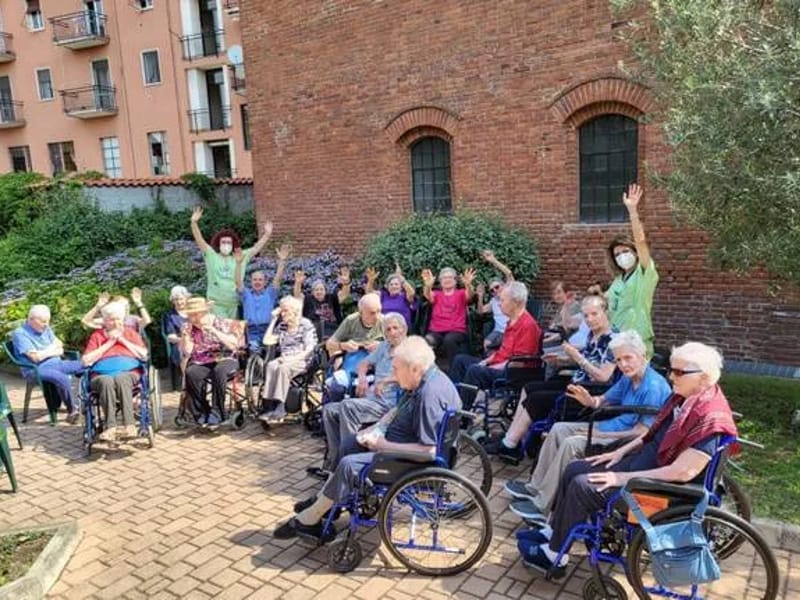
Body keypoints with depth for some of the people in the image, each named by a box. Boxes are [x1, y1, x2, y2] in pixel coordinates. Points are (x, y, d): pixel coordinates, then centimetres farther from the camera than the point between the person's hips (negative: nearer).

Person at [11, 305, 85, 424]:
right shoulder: (20, 334, -10)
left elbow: (60, 350, 10)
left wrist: (45, 352, -9)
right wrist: (52, 349, -3)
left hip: (56, 363, 8)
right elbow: (35, 357, -18)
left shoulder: (45, 328, 12)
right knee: (62, 378, -34)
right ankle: (72, 409, -16)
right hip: (37, 370, -7)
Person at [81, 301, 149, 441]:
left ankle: (129, 425, -46)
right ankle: (111, 427, -44)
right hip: (101, 375, 0)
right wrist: (109, 343, 4)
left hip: (129, 372, 0)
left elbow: (144, 355, 9)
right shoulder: (97, 335, 20)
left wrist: (122, 340, 6)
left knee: (121, 378, -37)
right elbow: (86, 361, 7)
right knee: (107, 381, -36)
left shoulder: (131, 333, 23)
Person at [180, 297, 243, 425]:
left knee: (219, 370, -37)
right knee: (191, 373, -32)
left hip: (225, 360, -2)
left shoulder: (223, 323, 1)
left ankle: (217, 411, -27)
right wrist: (186, 334, -10)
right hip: (199, 363, 2)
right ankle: (202, 411, -20)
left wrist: (214, 331, -18)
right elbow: (187, 353, 2)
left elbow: (234, 345, -13)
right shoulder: (187, 327, 9)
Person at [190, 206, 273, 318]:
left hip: (233, 305, 3)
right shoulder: (211, 255, 1)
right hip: (215, 304, -3)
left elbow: (256, 247, 8)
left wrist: (267, 234, -3)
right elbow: (199, 239, -8)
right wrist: (194, 222, -22)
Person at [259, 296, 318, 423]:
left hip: (301, 360, -4)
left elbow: (309, 349, -6)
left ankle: (280, 407, -35)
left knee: (283, 368, -35)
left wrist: (293, 358, -21)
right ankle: (273, 406, -36)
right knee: (270, 366, -30)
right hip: (284, 359, 4)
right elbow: (267, 341, 11)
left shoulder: (306, 325, 1)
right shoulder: (281, 326, 18)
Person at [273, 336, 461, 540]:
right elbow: (398, 411, 17)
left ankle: (309, 520, 0)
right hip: (401, 442, 11)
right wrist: (376, 429, 1)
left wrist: (385, 446, -22)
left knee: (349, 465, -17)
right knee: (350, 443, 17)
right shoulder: (422, 381, 1)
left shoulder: (431, 394, -30)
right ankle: (322, 500, 24)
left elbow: (429, 450, -31)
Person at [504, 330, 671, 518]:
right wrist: (590, 401, -12)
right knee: (559, 428, 4)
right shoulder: (628, 378, 5)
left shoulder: (654, 387, -23)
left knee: (572, 444, -25)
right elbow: (604, 400, 13)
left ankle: (541, 505, -14)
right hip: (610, 426, 10)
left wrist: (600, 435, -21)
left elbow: (643, 432, -24)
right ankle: (535, 487, 9)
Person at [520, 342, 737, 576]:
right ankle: (552, 532, 18)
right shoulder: (683, 397, 3)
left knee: (582, 486, -18)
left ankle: (554, 555, 0)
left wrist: (624, 478, -24)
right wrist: (621, 451, 5)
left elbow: (683, 472, -28)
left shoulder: (710, 417, -25)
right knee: (574, 470, 4)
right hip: (642, 460, 9)